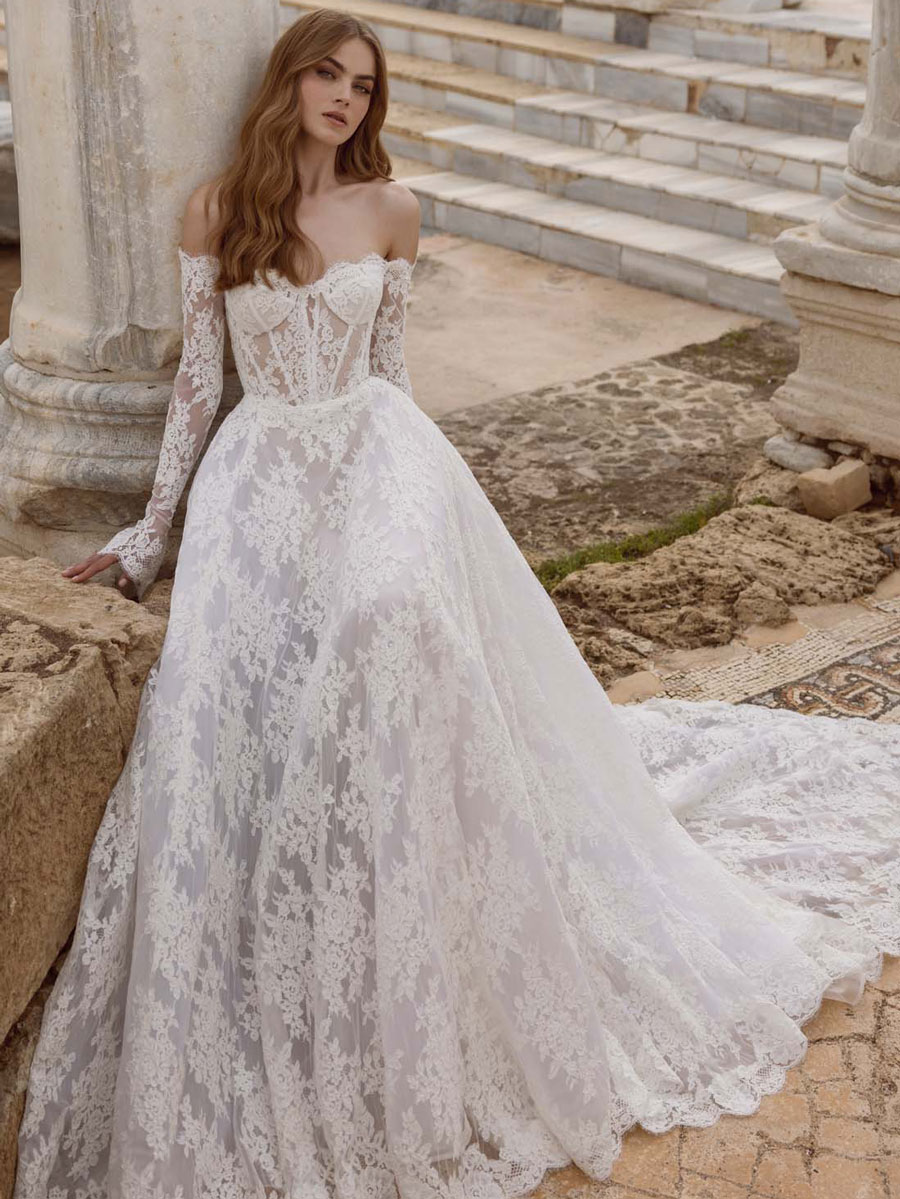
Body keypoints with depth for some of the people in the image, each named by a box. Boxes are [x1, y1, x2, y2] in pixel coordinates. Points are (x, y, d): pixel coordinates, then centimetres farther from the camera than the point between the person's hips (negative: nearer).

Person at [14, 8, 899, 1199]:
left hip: (374, 451, 0)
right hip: (262, 464, 1)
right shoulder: (215, 208, 7)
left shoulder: (390, 209, 8)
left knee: (387, 622, -30)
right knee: (217, 675, -23)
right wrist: (150, 531, 6)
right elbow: (197, 377, 8)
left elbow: (384, 362, 13)